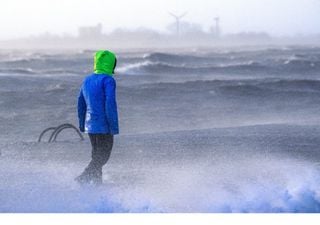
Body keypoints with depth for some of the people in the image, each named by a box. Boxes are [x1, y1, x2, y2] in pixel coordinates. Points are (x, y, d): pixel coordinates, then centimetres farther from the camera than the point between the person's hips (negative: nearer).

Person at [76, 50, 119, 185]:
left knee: (97, 156, 17)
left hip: (90, 125, 8)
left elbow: (81, 103, 19)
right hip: (103, 127, -8)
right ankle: (82, 180, -16)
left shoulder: (87, 80, 12)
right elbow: (110, 103, -19)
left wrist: (82, 124, 28)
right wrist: (114, 127, -16)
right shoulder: (108, 80, -12)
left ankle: (97, 184, 16)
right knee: (101, 158, -4)